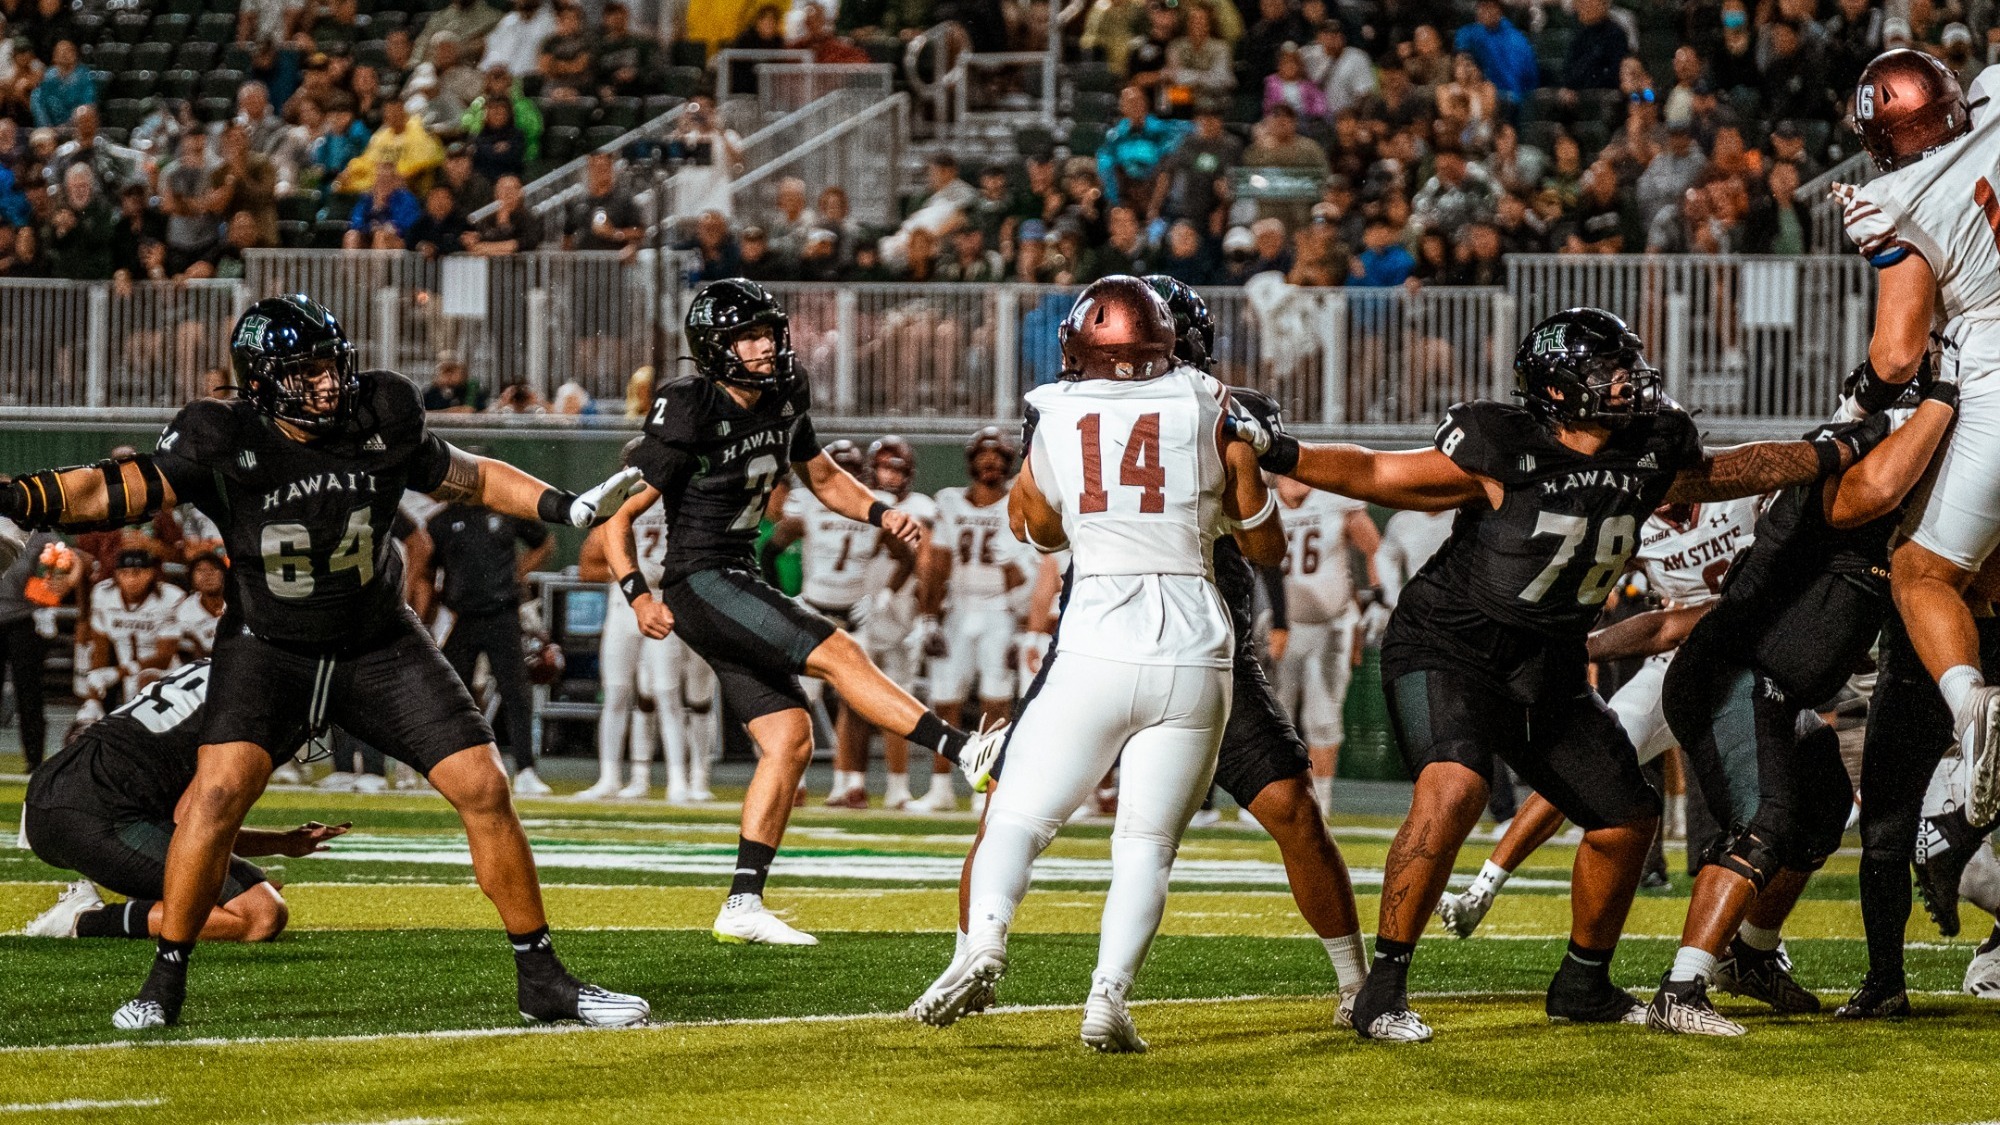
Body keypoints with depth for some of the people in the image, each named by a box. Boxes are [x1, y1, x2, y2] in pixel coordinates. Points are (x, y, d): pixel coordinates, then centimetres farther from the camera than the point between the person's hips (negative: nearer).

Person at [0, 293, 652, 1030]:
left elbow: (462, 478, 6)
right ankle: (165, 983, -11)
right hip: (269, 651, -3)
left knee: (483, 789, -5)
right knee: (221, 788, -24)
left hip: (379, 647, 3)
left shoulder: (381, 422, -11)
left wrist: (563, 507, -4)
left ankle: (541, 978, 8)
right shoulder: (225, 443, -19)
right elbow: (117, 489, -27)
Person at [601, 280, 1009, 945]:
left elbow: (822, 478, 22)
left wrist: (881, 514, 5)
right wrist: (637, 594, -25)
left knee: (790, 741, 3)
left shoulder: (782, 400, 5)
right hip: (701, 584, -9)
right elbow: (618, 514, -14)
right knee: (836, 653, -20)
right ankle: (965, 752, -24)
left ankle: (743, 905, 5)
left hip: (741, 581, 9)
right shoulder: (690, 416, -17)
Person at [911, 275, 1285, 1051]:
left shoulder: (1051, 419, 5)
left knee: (1017, 818, 6)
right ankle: (1110, 996, -14)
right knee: (1147, 843, 6)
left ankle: (985, 939, -22)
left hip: (1095, 651, -1)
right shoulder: (1212, 412, 4)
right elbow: (1267, 549, 13)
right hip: (1194, 659, 1)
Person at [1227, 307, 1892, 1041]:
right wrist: (1270, 451, -19)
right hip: (1448, 647, -7)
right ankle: (1383, 992, -23)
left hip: (1547, 670, 7)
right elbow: (1380, 476, -11)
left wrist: (1840, 453, 21)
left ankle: (1584, 985, 31)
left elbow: (1723, 474, 18)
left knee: (1628, 817, 9)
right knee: (1453, 788, -30)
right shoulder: (1500, 452, -20)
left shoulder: (1651, 458, -3)